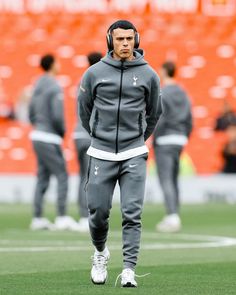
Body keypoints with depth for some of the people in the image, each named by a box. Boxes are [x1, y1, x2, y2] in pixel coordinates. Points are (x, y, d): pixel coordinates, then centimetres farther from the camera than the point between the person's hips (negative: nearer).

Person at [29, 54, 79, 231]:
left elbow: (31, 114, 17)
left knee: (42, 178, 11)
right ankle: (62, 218, -10)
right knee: (62, 176, -5)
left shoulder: (38, 87, 13)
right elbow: (57, 116, -20)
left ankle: (38, 218, 11)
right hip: (50, 139, -9)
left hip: (37, 137, 9)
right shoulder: (55, 88, -14)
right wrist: (63, 132, -4)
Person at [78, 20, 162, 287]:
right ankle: (100, 253, 31)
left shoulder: (148, 75, 0)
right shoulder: (95, 73, -1)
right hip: (101, 154, 1)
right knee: (98, 211, 4)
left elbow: (153, 113, 16)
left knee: (132, 215, -7)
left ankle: (129, 270, -6)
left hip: (134, 155, -1)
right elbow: (84, 108, 15)